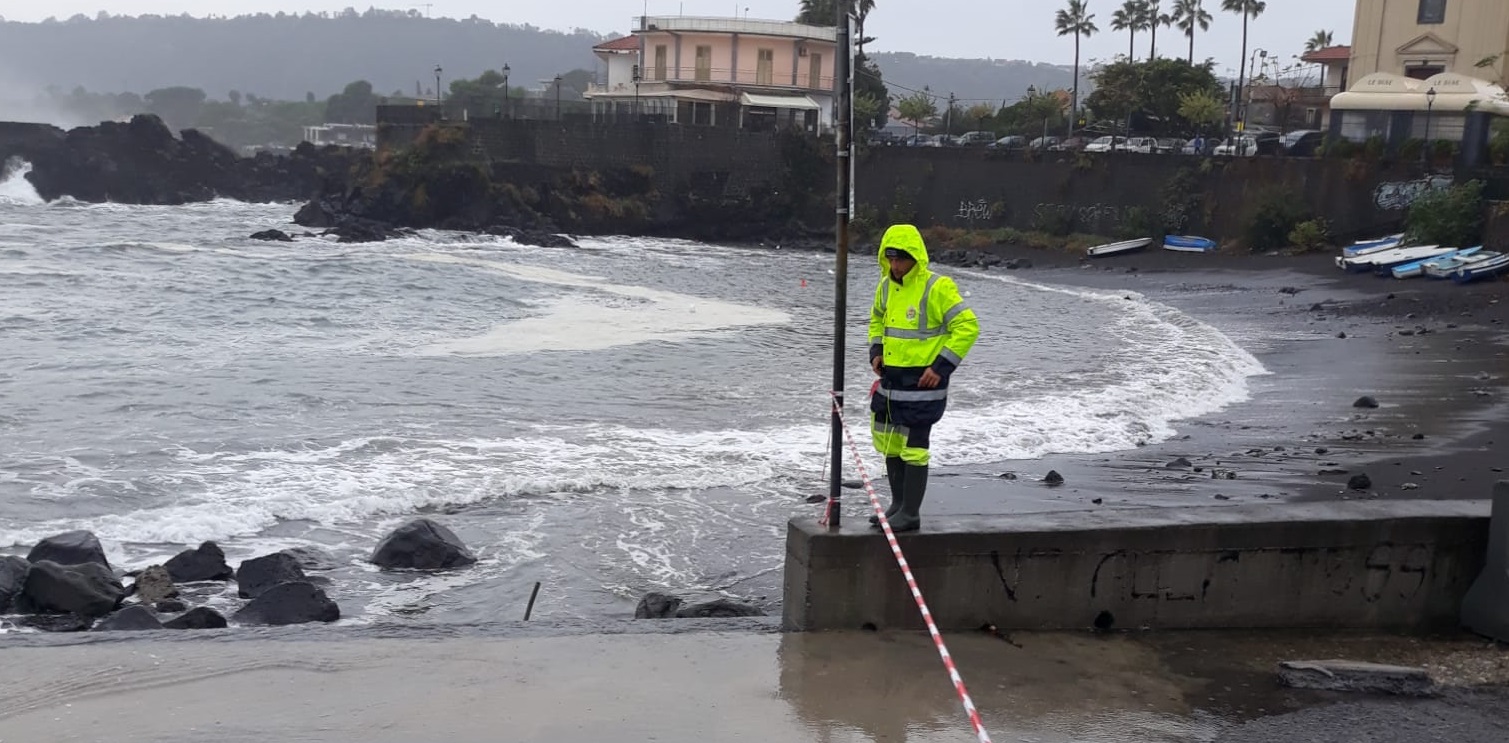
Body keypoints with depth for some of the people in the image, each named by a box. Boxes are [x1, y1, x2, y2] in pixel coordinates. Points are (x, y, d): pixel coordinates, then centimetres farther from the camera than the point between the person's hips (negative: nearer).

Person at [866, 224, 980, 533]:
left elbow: (967, 327, -14)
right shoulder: (886, 285, 8)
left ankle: (910, 514, 5)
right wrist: (876, 351, 10)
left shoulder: (937, 287, -14)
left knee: (913, 448, -4)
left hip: (922, 382, -8)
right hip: (890, 380, 8)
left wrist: (941, 367, -17)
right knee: (889, 444, 14)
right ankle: (898, 504, 28)